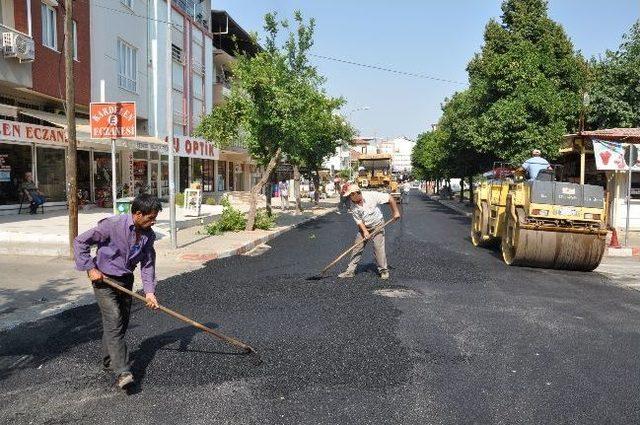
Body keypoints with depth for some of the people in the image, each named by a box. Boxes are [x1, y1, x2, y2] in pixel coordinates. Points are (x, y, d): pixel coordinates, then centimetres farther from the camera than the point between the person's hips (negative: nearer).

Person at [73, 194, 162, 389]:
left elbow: (148, 264, 2)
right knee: (114, 323, -13)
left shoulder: (148, 235, -4)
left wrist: (149, 291, -6)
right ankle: (122, 372, -15)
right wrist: (90, 268, -17)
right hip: (104, 280, -6)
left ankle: (109, 361, 34)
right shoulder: (112, 225, -23)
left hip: (126, 281, 7)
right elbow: (80, 241, -16)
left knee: (122, 323, 13)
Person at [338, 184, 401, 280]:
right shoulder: (353, 206, -11)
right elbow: (359, 220, -8)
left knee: (379, 248, -9)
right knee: (357, 248, 1)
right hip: (364, 227, 4)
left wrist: (396, 212, -14)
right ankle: (350, 271, 9)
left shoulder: (372, 195, -23)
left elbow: (389, 198, -16)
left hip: (377, 226, -3)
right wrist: (365, 231, -22)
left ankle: (384, 270, 7)